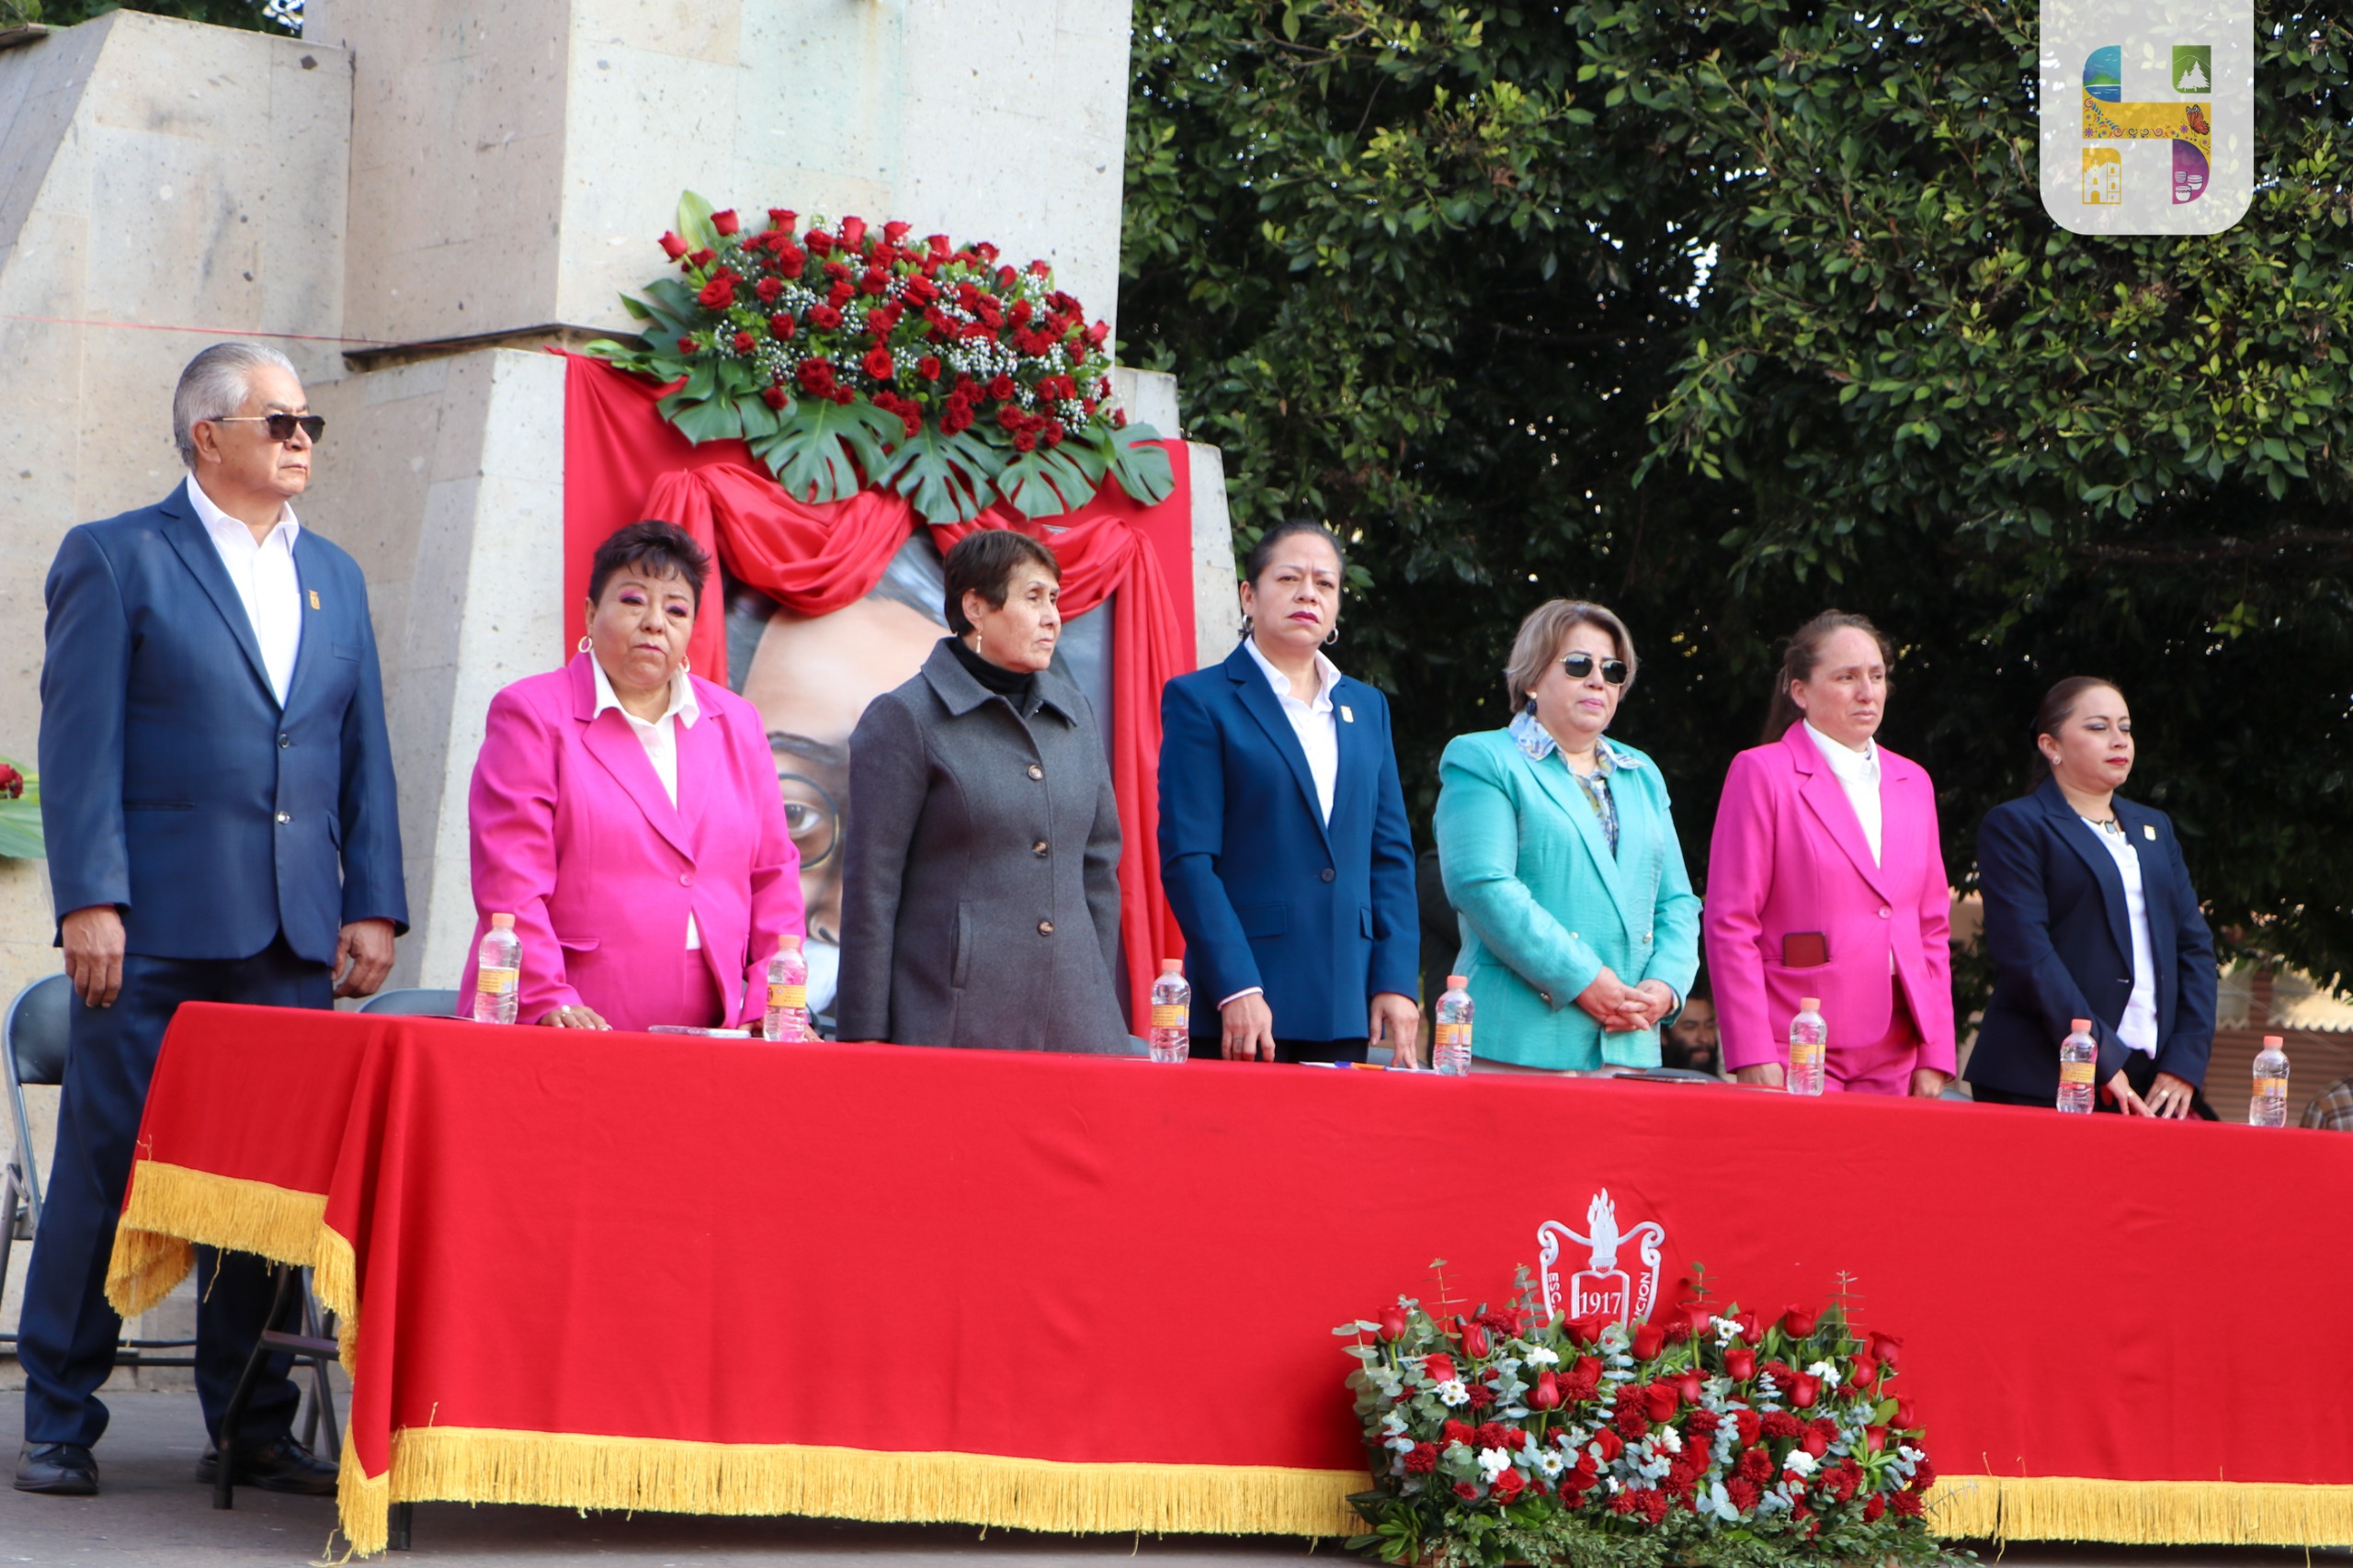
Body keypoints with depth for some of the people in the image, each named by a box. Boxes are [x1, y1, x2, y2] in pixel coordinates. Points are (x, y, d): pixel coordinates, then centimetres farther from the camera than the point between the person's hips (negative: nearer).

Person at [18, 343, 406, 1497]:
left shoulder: (334, 577, 18)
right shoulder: (114, 559, 2)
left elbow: (363, 752, 17)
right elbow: (79, 742, -4)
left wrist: (374, 906, 8)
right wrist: (90, 901, -12)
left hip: (294, 937, 5)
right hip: (155, 929, -5)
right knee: (108, 1169, -1)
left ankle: (251, 1429, 12)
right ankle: (59, 1424, 9)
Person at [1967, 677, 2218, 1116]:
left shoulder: (2154, 828, 21)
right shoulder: (2015, 826, 1)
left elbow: (2195, 944, 14)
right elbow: (2026, 954, -10)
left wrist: (2184, 1066, 0)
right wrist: (2103, 1063, -16)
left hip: (2149, 1083, 5)